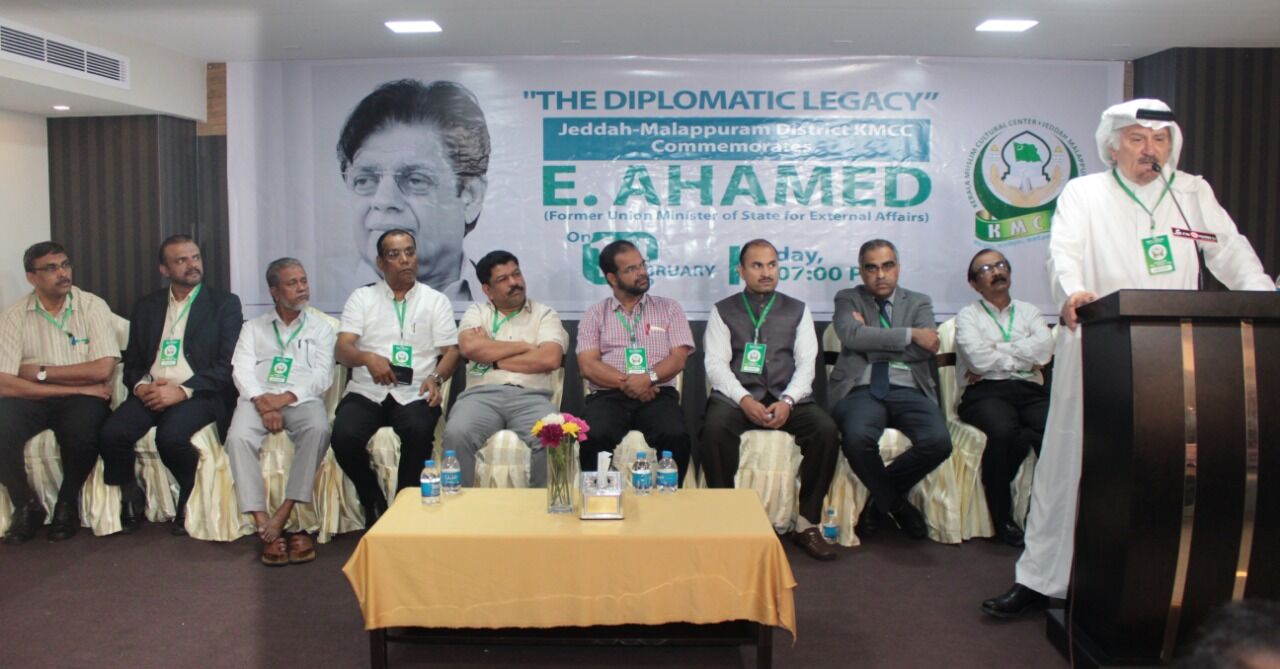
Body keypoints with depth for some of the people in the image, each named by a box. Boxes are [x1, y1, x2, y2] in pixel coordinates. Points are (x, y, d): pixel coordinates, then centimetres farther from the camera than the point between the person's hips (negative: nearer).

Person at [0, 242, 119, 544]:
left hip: (82, 397, -1)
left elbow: (103, 369, -13)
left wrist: (40, 372, -10)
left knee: (81, 434, -33)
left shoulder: (93, 306, -4)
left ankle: (67, 504, -2)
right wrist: (74, 386, -17)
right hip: (32, 398, 1)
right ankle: (26, 505, -1)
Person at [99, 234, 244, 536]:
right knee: (112, 433, -25)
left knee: (170, 437, -33)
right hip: (151, 392, 4)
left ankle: (191, 498, -3)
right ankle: (131, 497, 2)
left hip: (198, 393, -4)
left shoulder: (225, 304, 7)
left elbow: (228, 364, -3)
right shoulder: (147, 306, 20)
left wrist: (182, 390, -15)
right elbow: (132, 361, 18)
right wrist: (141, 385, -6)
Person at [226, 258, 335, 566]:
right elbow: (242, 371, 6)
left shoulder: (321, 328, 18)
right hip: (259, 398, 1)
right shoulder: (253, 327, 21)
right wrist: (262, 402, -14)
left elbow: (322, 375, 4)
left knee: (318, 429, -35)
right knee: (238, 438, -31)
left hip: (302, 399, -1)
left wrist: (287, 397, -13)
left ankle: (283, 515, -31)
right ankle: (264, 527, -30)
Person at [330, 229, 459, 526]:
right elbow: (343, 349, 1)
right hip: (367, 391, 1)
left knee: (419, 432, -34)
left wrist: (436, 378, -14)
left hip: (415, 393, -1)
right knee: (344, 436, -29)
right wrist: (368, 358, -22)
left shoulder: (436, 300, 13)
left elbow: (451, 351, 7)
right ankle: (374, 504, -2)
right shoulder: (362, 297, 12)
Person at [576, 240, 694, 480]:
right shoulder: (595, 314, 14)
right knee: (594, 437, -33)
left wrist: (649, 378, -15)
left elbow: (678, 358, 5)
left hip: (658, 394, 1)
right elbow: (588, 365, 2)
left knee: (675, 437, -31)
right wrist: (627, 383, -12)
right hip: (608, 395, 0)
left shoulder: (669, 308, 16)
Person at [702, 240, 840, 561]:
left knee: (826, 429, -27)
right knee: (714, 428, -34)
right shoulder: (723, 311, 12)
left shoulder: (797, 311, 16)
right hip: (737, 397, -1)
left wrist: (787, 401, -13)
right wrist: (745, 400, -17)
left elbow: (806, 364, 6)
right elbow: (716, 365, 1)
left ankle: (806, 523, -15)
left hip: (787, 399, 2)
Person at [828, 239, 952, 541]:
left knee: (938, 441, -28)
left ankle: (880, 497, 2)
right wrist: (910, 334, -8)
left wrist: (871, 342, -4)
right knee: (858, 438, -35)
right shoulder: (848, 299, 13)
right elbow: (853, 336, -10)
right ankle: (895, 503, -3)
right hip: (861, 389, -2)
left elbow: (924, 350, -1)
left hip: (908, 390, 2)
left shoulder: (919, 302, 18)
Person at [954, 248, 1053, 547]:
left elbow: (1045, 349, 2)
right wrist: (1023, 357, 5)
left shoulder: (1028, 311, 23)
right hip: (986, 392, -3)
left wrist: (996, 350, -2)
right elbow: (979, 359, -6)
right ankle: (1002, 520, -19)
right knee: (1003, 431, -36)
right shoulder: (968, 315, 13)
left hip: (1029, 391, 3)